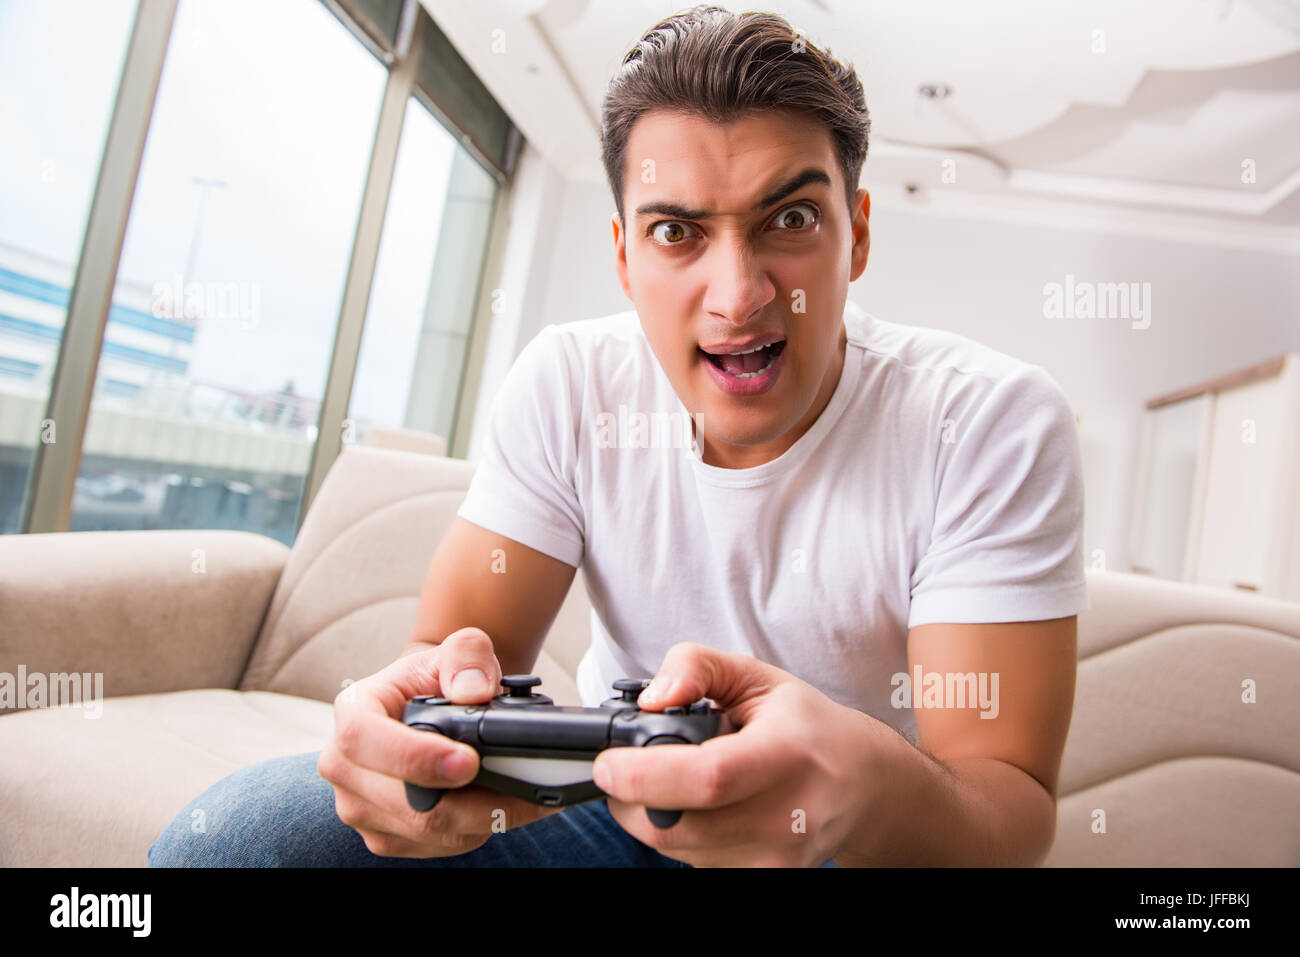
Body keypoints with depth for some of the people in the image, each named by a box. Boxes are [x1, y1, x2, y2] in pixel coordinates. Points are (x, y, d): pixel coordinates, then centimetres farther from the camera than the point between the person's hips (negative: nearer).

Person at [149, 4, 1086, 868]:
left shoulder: (994, 424, -19)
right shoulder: (569, 383, -10)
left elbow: (1018, 808, -19)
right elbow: (450, 641, -10)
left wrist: (869, 790, -43)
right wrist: (410, 716, -35)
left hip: (864, 832, 0)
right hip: (613, 792, 2)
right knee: (234, 831, -17)